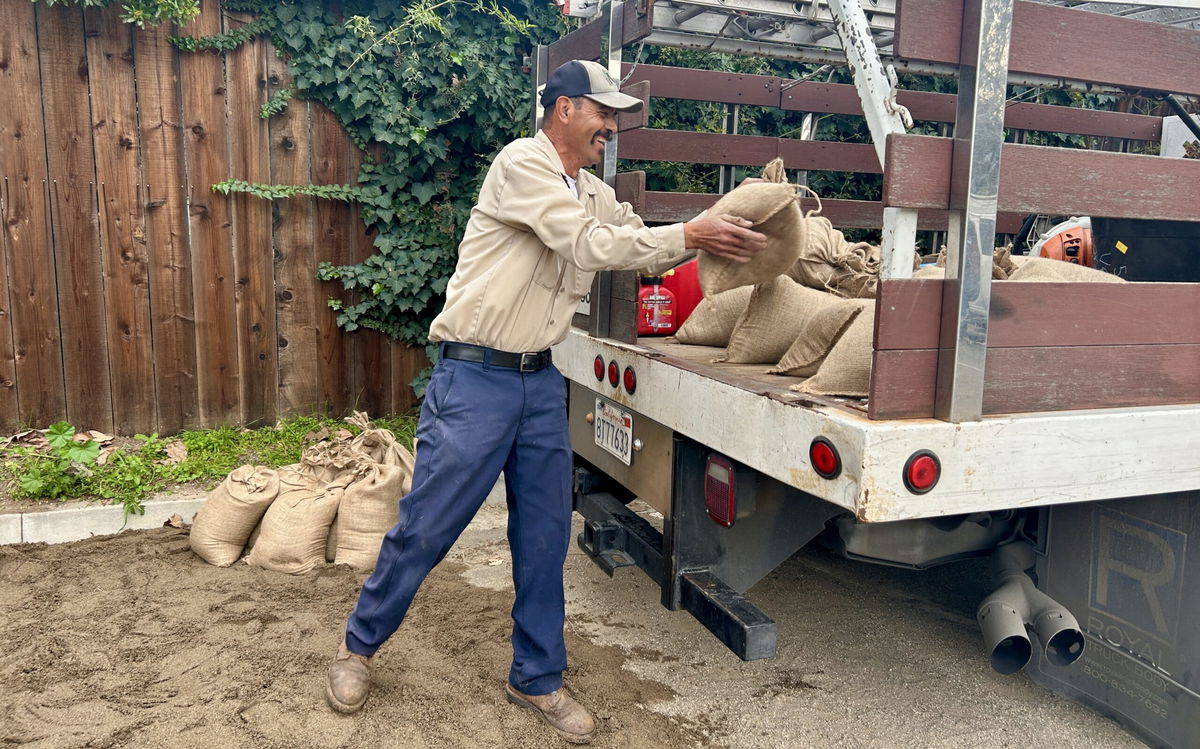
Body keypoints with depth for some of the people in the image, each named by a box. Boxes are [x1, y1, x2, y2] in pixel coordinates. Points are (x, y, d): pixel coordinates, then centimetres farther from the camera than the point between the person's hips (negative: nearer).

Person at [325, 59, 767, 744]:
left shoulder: (595, 194, 14)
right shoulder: (523, 163, -11)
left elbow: (645, 248, 13)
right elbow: (591, 247, -20)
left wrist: (722, 230, -2)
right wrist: (691, 235, -17)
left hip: (542, 383, 7)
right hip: (476, 379, -7)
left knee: (547, 534, 9)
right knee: (426, 527, 2)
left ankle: (538, 678, 24)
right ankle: (360, 645, 27)